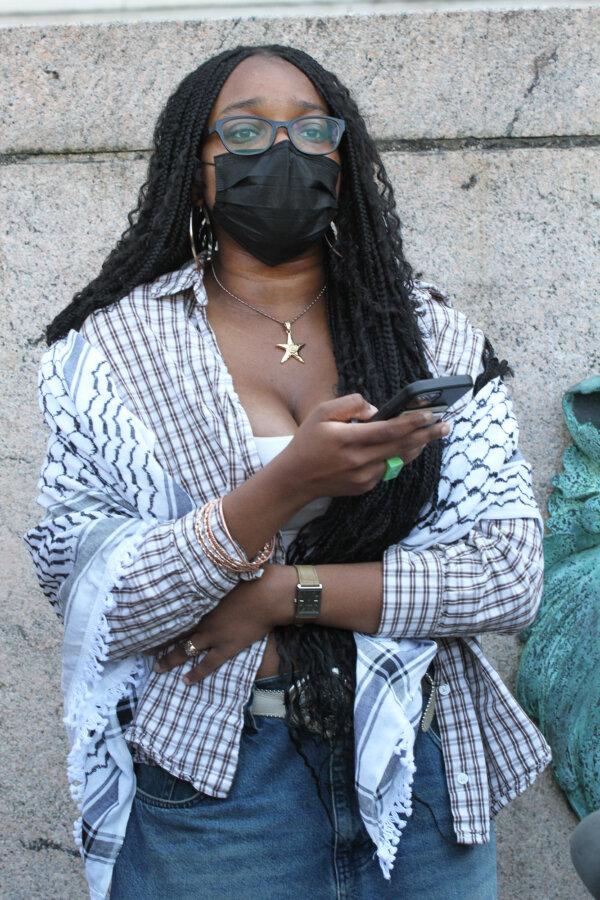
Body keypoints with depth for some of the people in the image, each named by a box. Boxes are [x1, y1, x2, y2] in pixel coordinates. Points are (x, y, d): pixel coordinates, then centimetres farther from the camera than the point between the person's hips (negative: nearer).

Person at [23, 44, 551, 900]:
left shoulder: (433, 332, 1)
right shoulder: (114, 349, -4)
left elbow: (513, 573, -6)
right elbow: (93, 605, -13)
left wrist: (285, 591, -16)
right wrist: (284, 487, -27)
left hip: (421, 767, 3)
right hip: (211, 786, -2)